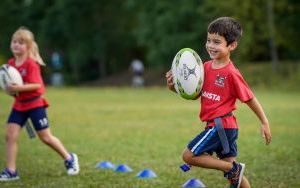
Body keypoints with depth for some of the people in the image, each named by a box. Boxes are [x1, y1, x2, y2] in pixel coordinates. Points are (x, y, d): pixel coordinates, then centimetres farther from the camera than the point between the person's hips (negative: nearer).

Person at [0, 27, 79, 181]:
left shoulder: (31, 64, -18)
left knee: (45, 137, 2)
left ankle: (69, 159, 22)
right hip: (19, 105, 6)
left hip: (35, 103, -6)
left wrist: (19, 88, -34)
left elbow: (37, 85, -24)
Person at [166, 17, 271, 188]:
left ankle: (233, 168, -5)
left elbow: (250, 98, -10)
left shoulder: (231, 73, -17)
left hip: (221, 125, -8)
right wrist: (174, 87, -4)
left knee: (189, 156, -10)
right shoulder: (206, 67, 5)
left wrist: (264, 122, -5)